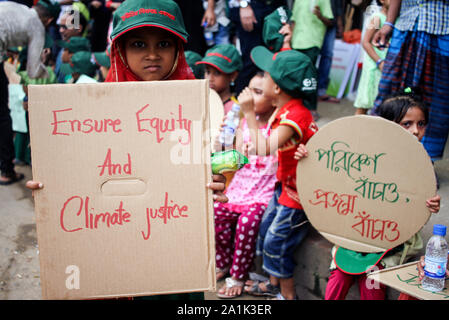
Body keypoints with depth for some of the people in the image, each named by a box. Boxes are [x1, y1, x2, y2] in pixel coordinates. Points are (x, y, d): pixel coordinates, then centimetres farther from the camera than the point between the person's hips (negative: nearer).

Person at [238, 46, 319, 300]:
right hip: (287, 184, 10)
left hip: (298, 192, -10)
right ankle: (274, 284, 38)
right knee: (267, 229, 19)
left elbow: (264, 148, -40)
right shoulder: (288, 110, 2)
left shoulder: (293, 117, -29)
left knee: (276, 243, 1)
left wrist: (249, 113, -33)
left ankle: (288, 294, 21)